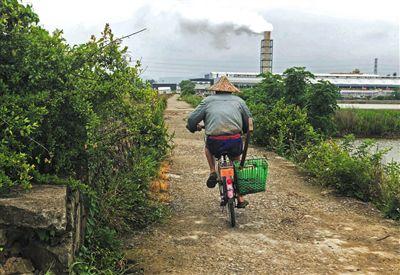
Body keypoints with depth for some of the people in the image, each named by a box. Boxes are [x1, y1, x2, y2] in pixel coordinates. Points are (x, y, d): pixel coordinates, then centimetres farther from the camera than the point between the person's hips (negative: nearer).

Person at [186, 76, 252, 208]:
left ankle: (212, 172, 19)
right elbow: (249, 120, 22)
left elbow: (192, 119, 13)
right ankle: (240, 199, 28)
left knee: (208, 147, 35)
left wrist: (195, 127, 35)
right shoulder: (238, 100, 18)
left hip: (215, 142, -1)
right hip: (235, 141, 1)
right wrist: (244, 131, 43)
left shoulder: (208, 100, 14)